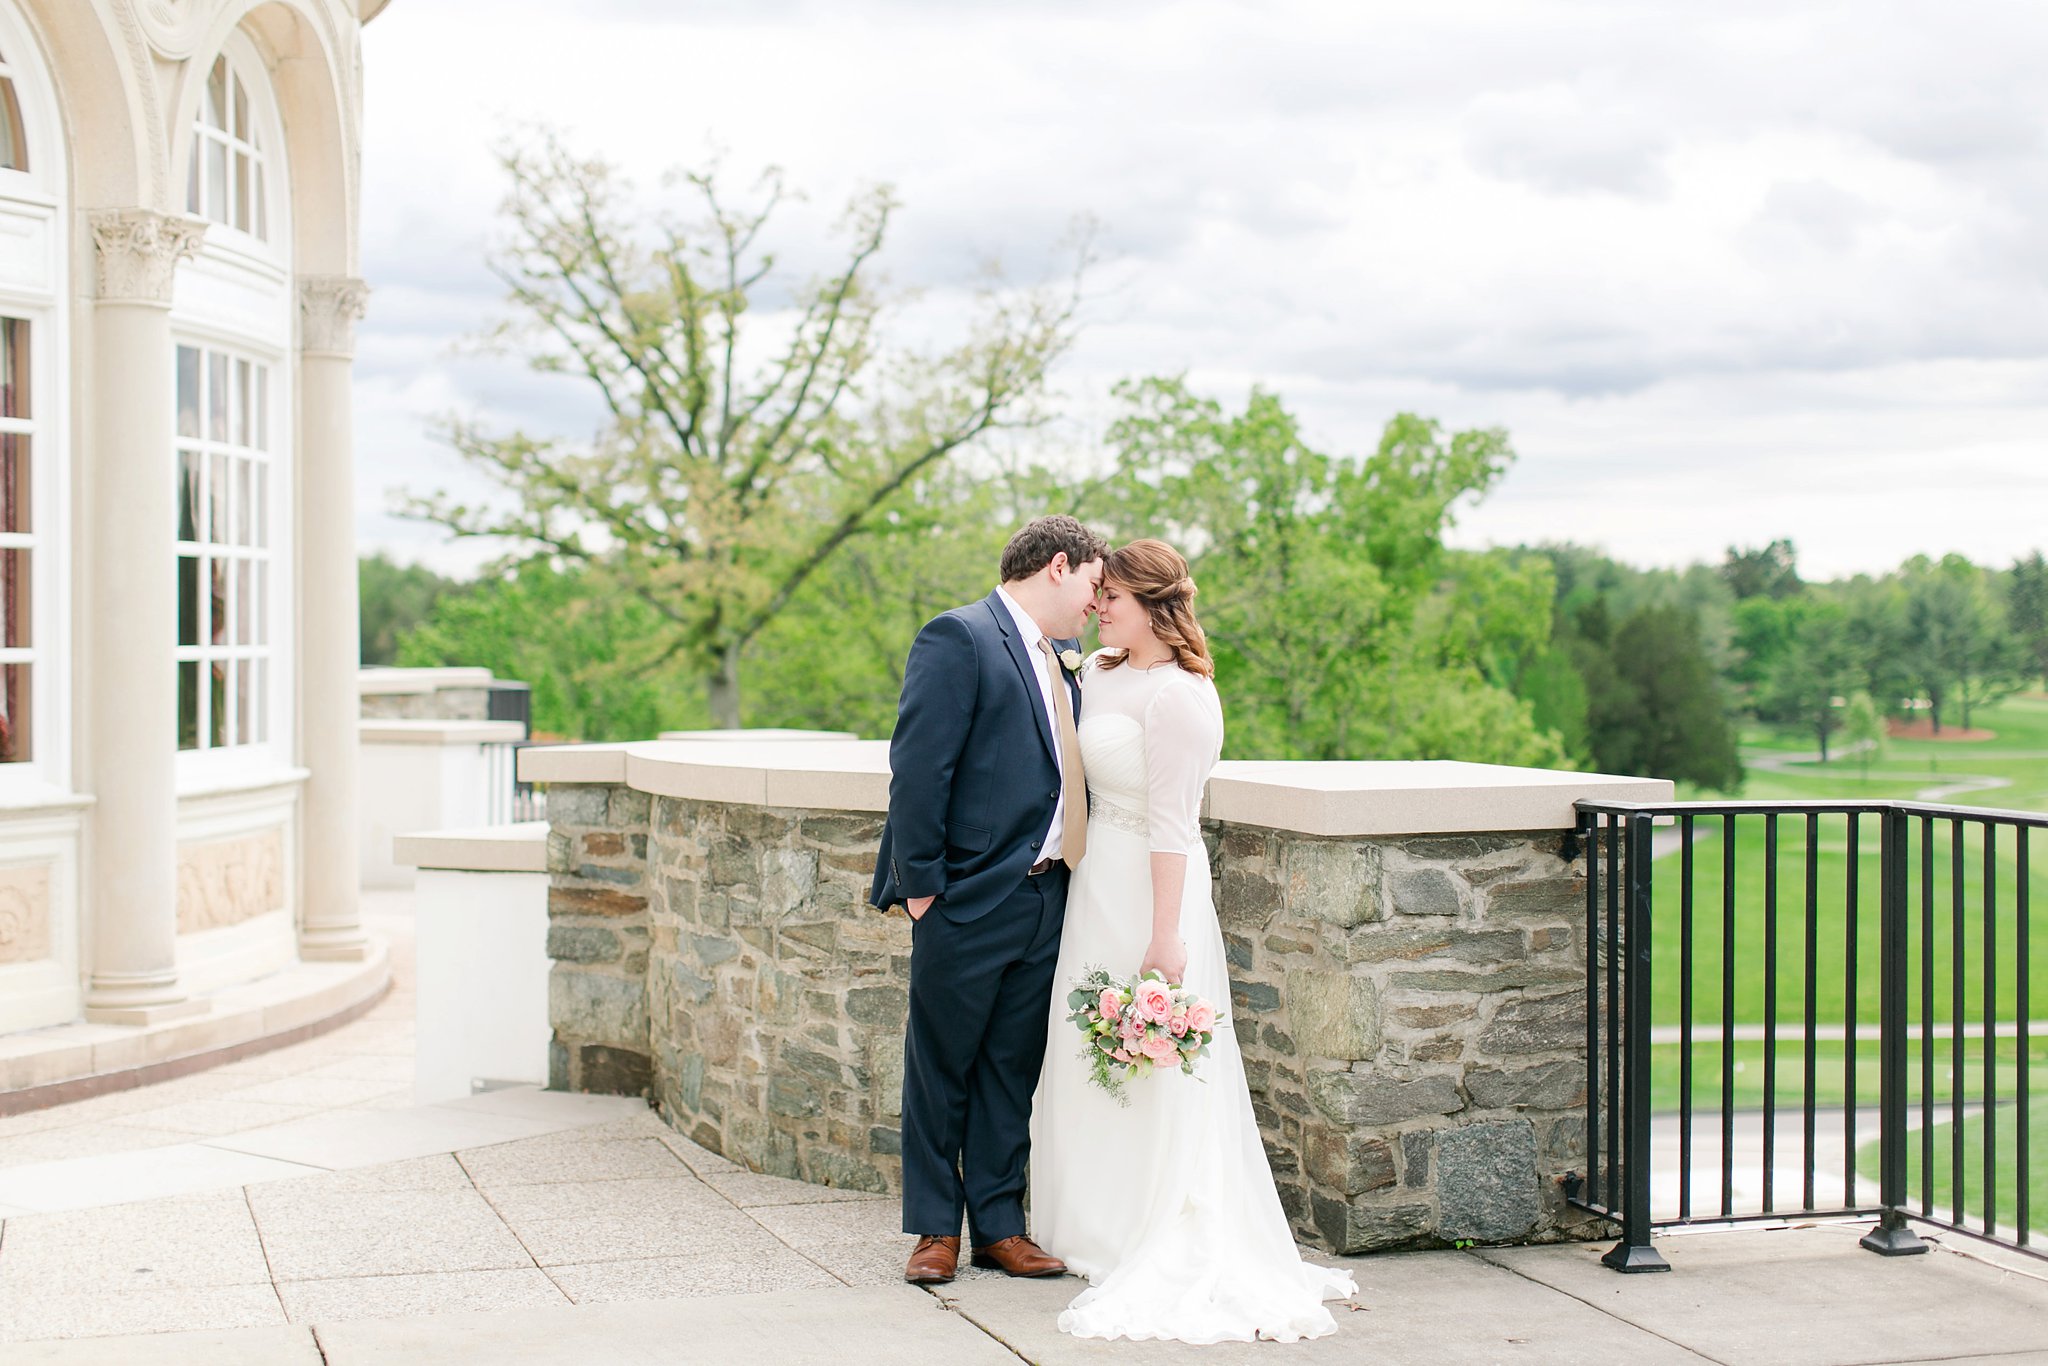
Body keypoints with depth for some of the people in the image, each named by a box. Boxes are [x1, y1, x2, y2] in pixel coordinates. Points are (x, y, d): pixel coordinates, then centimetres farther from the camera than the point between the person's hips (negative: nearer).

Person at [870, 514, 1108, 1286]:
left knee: (1012, 1072, 12)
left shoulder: (1062, 658, 15)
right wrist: (919, 881, -16)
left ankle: (998, 1226, 20)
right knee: (941, 1070, 6)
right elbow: (917, 766, -14)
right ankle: (935, 1229, 16)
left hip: (1045, 903, 7)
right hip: (969, 902, -7)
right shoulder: (958, 638, -10)